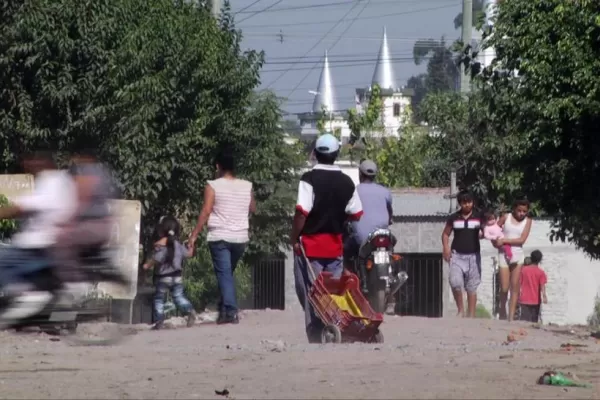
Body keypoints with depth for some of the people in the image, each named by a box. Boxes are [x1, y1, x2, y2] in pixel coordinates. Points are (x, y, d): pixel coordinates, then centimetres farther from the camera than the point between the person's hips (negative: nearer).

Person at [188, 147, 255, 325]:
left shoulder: (213, 186, -7)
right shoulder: (247, 186, 4)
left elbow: (205, 212, -10)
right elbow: (252, 209, 18)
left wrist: (194, 234, -6)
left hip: (219, 237, -4)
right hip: (240, 237, 4)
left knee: (224, 274, -5)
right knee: (228, 273, 19)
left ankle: (230, 311, -16)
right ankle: (225, 308, 21)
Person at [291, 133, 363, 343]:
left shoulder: (310, 179, -12)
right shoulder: (346, 182, 3)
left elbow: (302, 212, -19)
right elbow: (356, 214, 5)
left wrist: (294, 238, -8)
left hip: (310, 246, -4)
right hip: (335, 245, 4)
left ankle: (316, 337, -4)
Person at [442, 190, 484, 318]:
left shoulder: (479, 216, 3)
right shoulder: (454, 218, 6)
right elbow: (445, 234, 14)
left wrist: (483, 233, -20)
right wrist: (446, 247, -3)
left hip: (473, 255, 0)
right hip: (457, 255, 0)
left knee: (472, 287, 4)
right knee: (455, 283, -19)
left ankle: (471, 315, 9)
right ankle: (460, 310, -2)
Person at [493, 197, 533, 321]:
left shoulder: (527, 221, 1)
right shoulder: (506, 217, 1)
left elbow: (522, 240, -8)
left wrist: (504, 240, -14)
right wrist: (495, 242, -7)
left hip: (517, 254, 0)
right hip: (504, 254, 0)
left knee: (515, 287, -3)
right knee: (504, 288, -3)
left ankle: (511, 317, -2)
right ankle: (502, 310, 21)